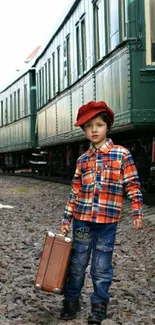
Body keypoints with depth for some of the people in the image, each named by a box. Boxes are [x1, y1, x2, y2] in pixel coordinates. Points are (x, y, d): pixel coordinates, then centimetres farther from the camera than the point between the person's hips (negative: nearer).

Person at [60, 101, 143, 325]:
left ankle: (99, 306, 22)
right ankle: (71, 301, 27)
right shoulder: (82, 160, 8)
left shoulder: (122, 154, -2)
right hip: (82, 220, 3)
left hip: (107, 221, -3)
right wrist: (66, 219, 9)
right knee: (77, 264, 11)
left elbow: (133, 185, -1)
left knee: (102, 268, 6)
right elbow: (75, 192, 10)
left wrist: (137, 212, -8)